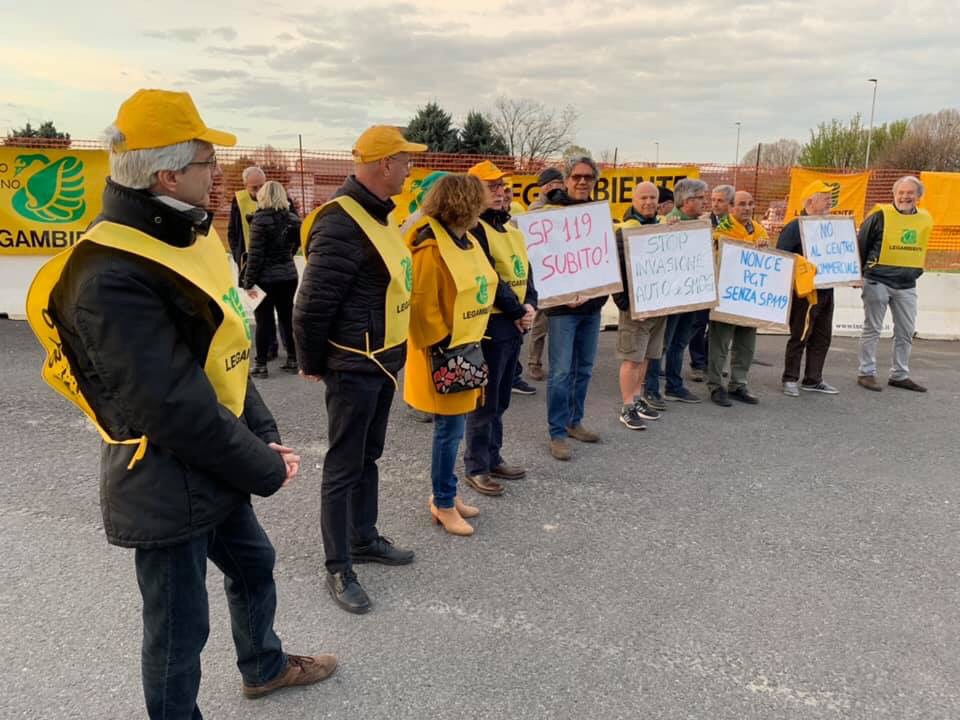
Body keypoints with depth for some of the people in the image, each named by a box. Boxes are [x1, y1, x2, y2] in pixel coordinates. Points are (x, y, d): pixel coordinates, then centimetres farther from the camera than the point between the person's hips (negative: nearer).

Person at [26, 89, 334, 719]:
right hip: (168, 490, -10)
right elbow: (176, 407, -28)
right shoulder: (113, 278, -27)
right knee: (180, 627, 10)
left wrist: (265, 437, -2)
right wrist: (266, 469, -17)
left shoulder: (186, 239, 3)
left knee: (253, 564, 28)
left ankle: (265, 666, 54)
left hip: (216, 470, 10)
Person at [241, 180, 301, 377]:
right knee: (287, 317, 14)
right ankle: (292, 359, 19)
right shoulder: (293, 218, 3)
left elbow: (255, 254, -15)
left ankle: (260, 364, 7)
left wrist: (248, 281, -11)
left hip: (266, 278, -5)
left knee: (264, 320, 2)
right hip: (289, 276, 5)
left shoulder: (261, 219, -13)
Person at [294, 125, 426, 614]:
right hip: (353, 367, -9)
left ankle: (364, 539, 37)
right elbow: (313, 304, -21)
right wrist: (311, 365, -9)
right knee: (343, 468, 3)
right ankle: (338, 569, 16)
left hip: (382, 361, 9)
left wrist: (391, 353, 18)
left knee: (368, 457, 21)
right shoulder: (341, 223, -22)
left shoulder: (377, 213, 10)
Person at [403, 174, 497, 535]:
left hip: (466, 350, 9)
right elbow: (421, 308, -20)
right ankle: (443, 504, 15)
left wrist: (470, 344, 17)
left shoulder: (468, 243, 10)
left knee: (454, 427, 16)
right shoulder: (431, 249, -18)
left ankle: (446, 494, 29)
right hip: (445, 356, -9)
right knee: (450, 429, 0)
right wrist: (443, 347, -17)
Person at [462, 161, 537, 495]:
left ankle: (493, 457, 27)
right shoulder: (474, 229, -11)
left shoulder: (511, 230, 16)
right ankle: (475, 467, 8)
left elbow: (525, 271, 14)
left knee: (500, 400, 16)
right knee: (484, 402, -2)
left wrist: (530, 306, -3)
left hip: (515, 324, 9)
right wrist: (518, 311, -13)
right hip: (490, 324, -9)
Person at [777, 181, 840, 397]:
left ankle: (813, 380, 21)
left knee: (822, 337, 11)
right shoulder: (794, 227, -10)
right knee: (800, 336, -2)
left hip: (826, 289, 8)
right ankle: (790, 379, 10)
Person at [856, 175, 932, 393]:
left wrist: (914, 271, 17)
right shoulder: (881, 215, -10)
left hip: (907, 285, 5)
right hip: (878, 282, -5)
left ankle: (900, 375, 21)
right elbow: (860, 244, -3)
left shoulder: (925, 219, 5)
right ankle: (866, 373, 11)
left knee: (906, 332, 9)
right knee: (872, 329, 2)